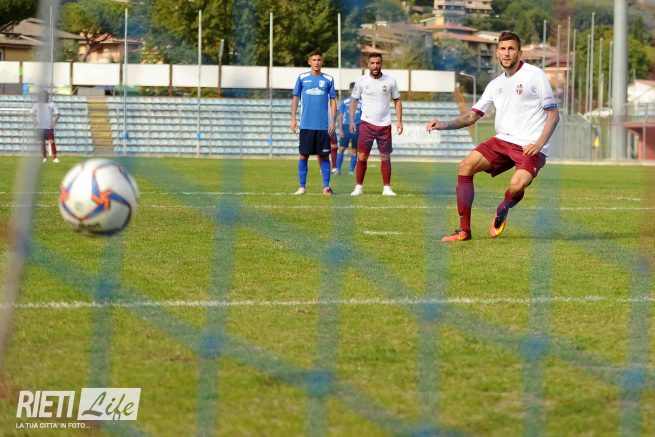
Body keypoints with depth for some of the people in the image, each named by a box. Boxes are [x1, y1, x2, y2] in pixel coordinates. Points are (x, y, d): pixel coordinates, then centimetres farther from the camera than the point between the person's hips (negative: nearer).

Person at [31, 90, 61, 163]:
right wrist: (34, 121, -13)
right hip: (40, 127, 1)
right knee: (42, 143, 3)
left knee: (52, 142, -12)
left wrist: (54, 121, -10)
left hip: (49, 127, -1)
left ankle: (55, 158, -11)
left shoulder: (51, 104, 7)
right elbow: (32, 114, 6)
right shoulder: (37, 105, 9)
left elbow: (57, 114, 6)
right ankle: (44, 158, 11)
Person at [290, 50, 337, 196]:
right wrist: (293, 119, 1)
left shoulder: (328, 79, 6)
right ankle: (302, 186, 6)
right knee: (304, 155, 0)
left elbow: (333, 101, 8)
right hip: (306, 124, 0)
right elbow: (295, 98, 8)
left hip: (323, 125, 0)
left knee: (324, 156, 1)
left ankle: (326, 187, 5)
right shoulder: (302, 78, 6)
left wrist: (332, 121, 0)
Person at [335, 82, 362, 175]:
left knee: (354, 150, 3)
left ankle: (351, 170, 9)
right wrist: (341, 130, -3)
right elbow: (340, 117, 7)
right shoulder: (344, 102, 8)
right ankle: (338, 169, -1)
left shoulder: (361, 103, 10)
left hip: (357, 128, 1)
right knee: (341, 148, -7)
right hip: (346, 126, -1)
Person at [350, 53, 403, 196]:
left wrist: (399, 121, 1)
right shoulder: (361, 81, -1)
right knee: (362, 156, -5)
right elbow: (354, 100, 7)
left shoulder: (390, 81, 1)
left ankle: (387, 188, 9)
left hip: (385, 125, 1)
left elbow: (397, 100, 9)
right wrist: (351, 121, -1)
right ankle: (358, 187, 2)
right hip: (367, 124, -1)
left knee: (385, 157, 3)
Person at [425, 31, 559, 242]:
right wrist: (443, 124, -1)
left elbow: (553, 114, -4)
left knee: (516, 186, -31)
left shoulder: (535, 75, -4)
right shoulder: (496, 84, 14)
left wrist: (539, 144, -17)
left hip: (530, 146, -6)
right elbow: (473, 115, 15)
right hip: (502, 140, 6)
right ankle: (464, 230, -6)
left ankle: (503, 210, 8)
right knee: (466, 166, -12)